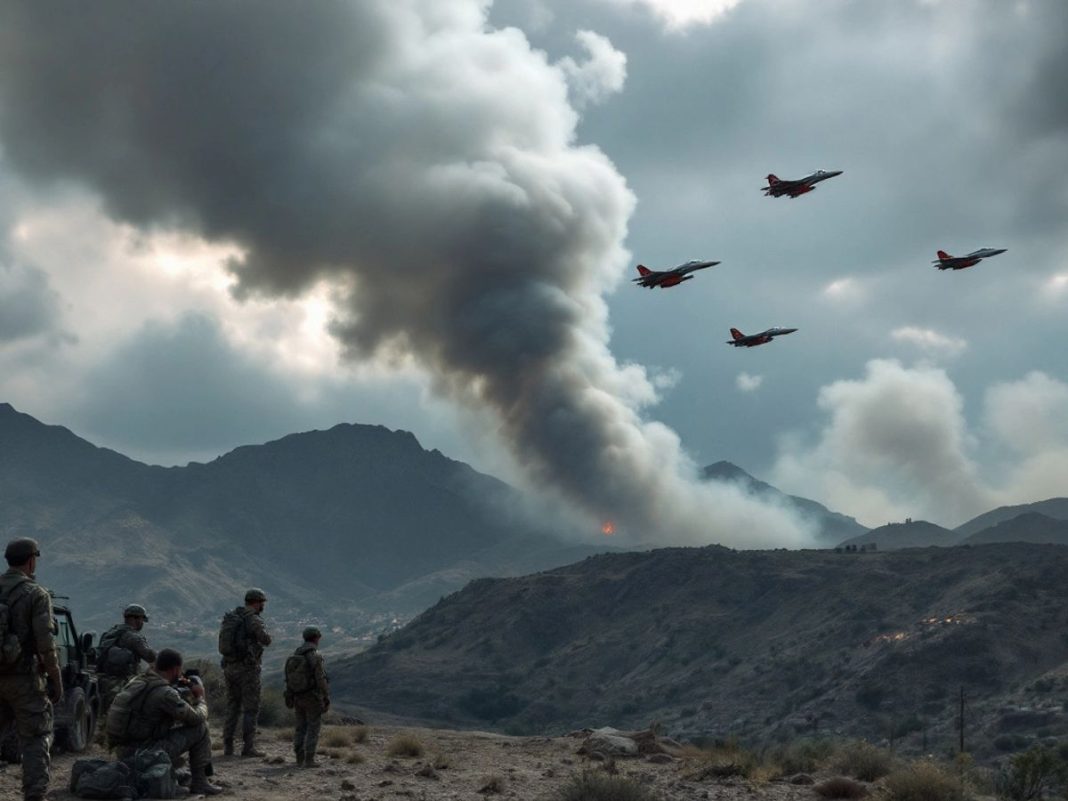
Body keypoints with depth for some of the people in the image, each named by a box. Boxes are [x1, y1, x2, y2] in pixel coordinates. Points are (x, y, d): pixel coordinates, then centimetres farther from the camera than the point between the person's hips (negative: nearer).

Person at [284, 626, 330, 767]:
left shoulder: (295, 655, 6)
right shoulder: (315, 655, -16)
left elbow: (289, 678, 10)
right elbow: (320, 679, -19)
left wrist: (289, 698, 17)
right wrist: (326, 698, -14)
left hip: (298, 697, 6)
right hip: (313, 697, -6)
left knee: (301, 728, 12)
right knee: (313, 728, 0)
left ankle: (300, 759, 9)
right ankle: (309, 760, -3)